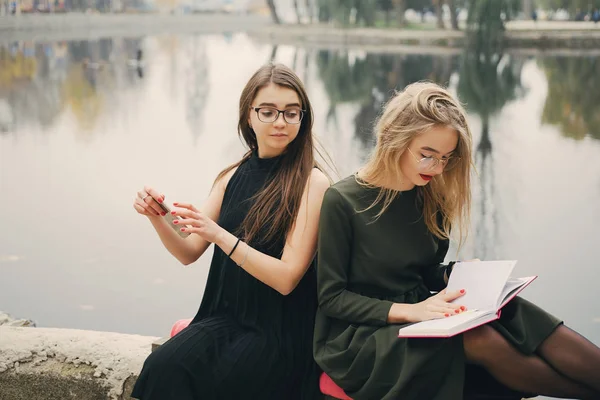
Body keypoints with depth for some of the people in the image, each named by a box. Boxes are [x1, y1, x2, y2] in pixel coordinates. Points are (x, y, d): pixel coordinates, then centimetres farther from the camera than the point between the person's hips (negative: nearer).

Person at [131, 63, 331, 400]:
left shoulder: (312, 182, -10)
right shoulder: (233, 177, 7)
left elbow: (287, 277, -14)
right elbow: (189, 253, 11)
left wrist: (220, 236, -24)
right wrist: (157, 219, -9)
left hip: (279, 333, -4)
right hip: (225, 318, 5)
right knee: (163, 367, -23)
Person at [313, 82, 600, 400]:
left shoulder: (429, 198, 5)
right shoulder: (342, 202, -13)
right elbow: (331, 297, -12)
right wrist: (408, 311, -22)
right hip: (359, 336, -6)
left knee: (512, 314, -22)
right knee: (481, 340, -29)